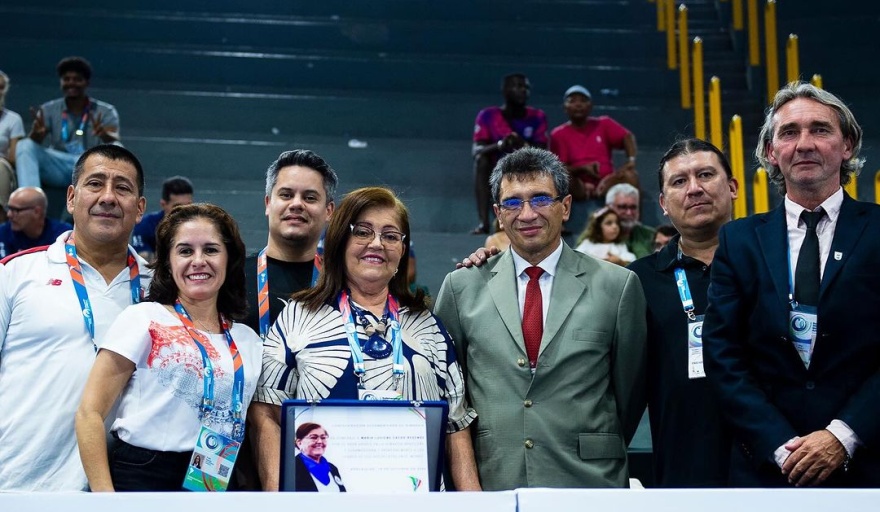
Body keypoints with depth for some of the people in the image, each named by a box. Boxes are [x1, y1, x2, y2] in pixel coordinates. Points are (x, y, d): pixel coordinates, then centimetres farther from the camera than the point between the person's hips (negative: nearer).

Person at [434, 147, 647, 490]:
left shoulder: (617, 286, 0)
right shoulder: (462, 287, 4)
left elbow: (629, 389, 6)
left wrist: (601, 455, 7)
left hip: (588, 480, -1)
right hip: (491, 483, 1)